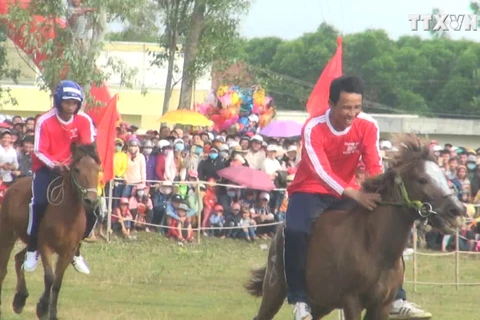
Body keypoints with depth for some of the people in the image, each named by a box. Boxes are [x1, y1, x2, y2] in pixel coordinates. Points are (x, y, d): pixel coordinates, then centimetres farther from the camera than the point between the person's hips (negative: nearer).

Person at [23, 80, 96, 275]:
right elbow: (39, 151, -15)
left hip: (73, 168, 4)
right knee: (40, 202, -30)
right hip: (46, 168, -4)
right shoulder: (45, 121, -15)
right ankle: (32, 249, -13)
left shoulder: (84, 121, -6)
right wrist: (54, 165, -32)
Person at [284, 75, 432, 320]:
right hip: (310, 192, -4)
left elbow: (374, 166, -14)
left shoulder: (367, 126, -11)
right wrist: (355, 194, -48)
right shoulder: (313, 129, -24)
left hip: (346, 194, 5)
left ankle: (396, 300, 0)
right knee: (295, 232, -32)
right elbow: (321, 171, -35)